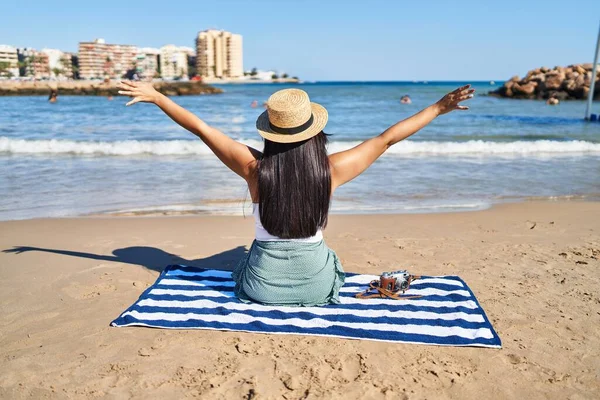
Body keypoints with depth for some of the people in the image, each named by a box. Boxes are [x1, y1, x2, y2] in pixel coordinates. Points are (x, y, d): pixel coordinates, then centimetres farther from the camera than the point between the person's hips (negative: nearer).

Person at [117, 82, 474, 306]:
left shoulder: (255, 168, -18)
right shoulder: (331, 169, -18)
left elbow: (201, 128, -9)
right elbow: (387, 139, -9)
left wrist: (155, 97, 4)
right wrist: (439, 107, 3)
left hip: (262, 286, 1)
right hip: (317, 286, 0)